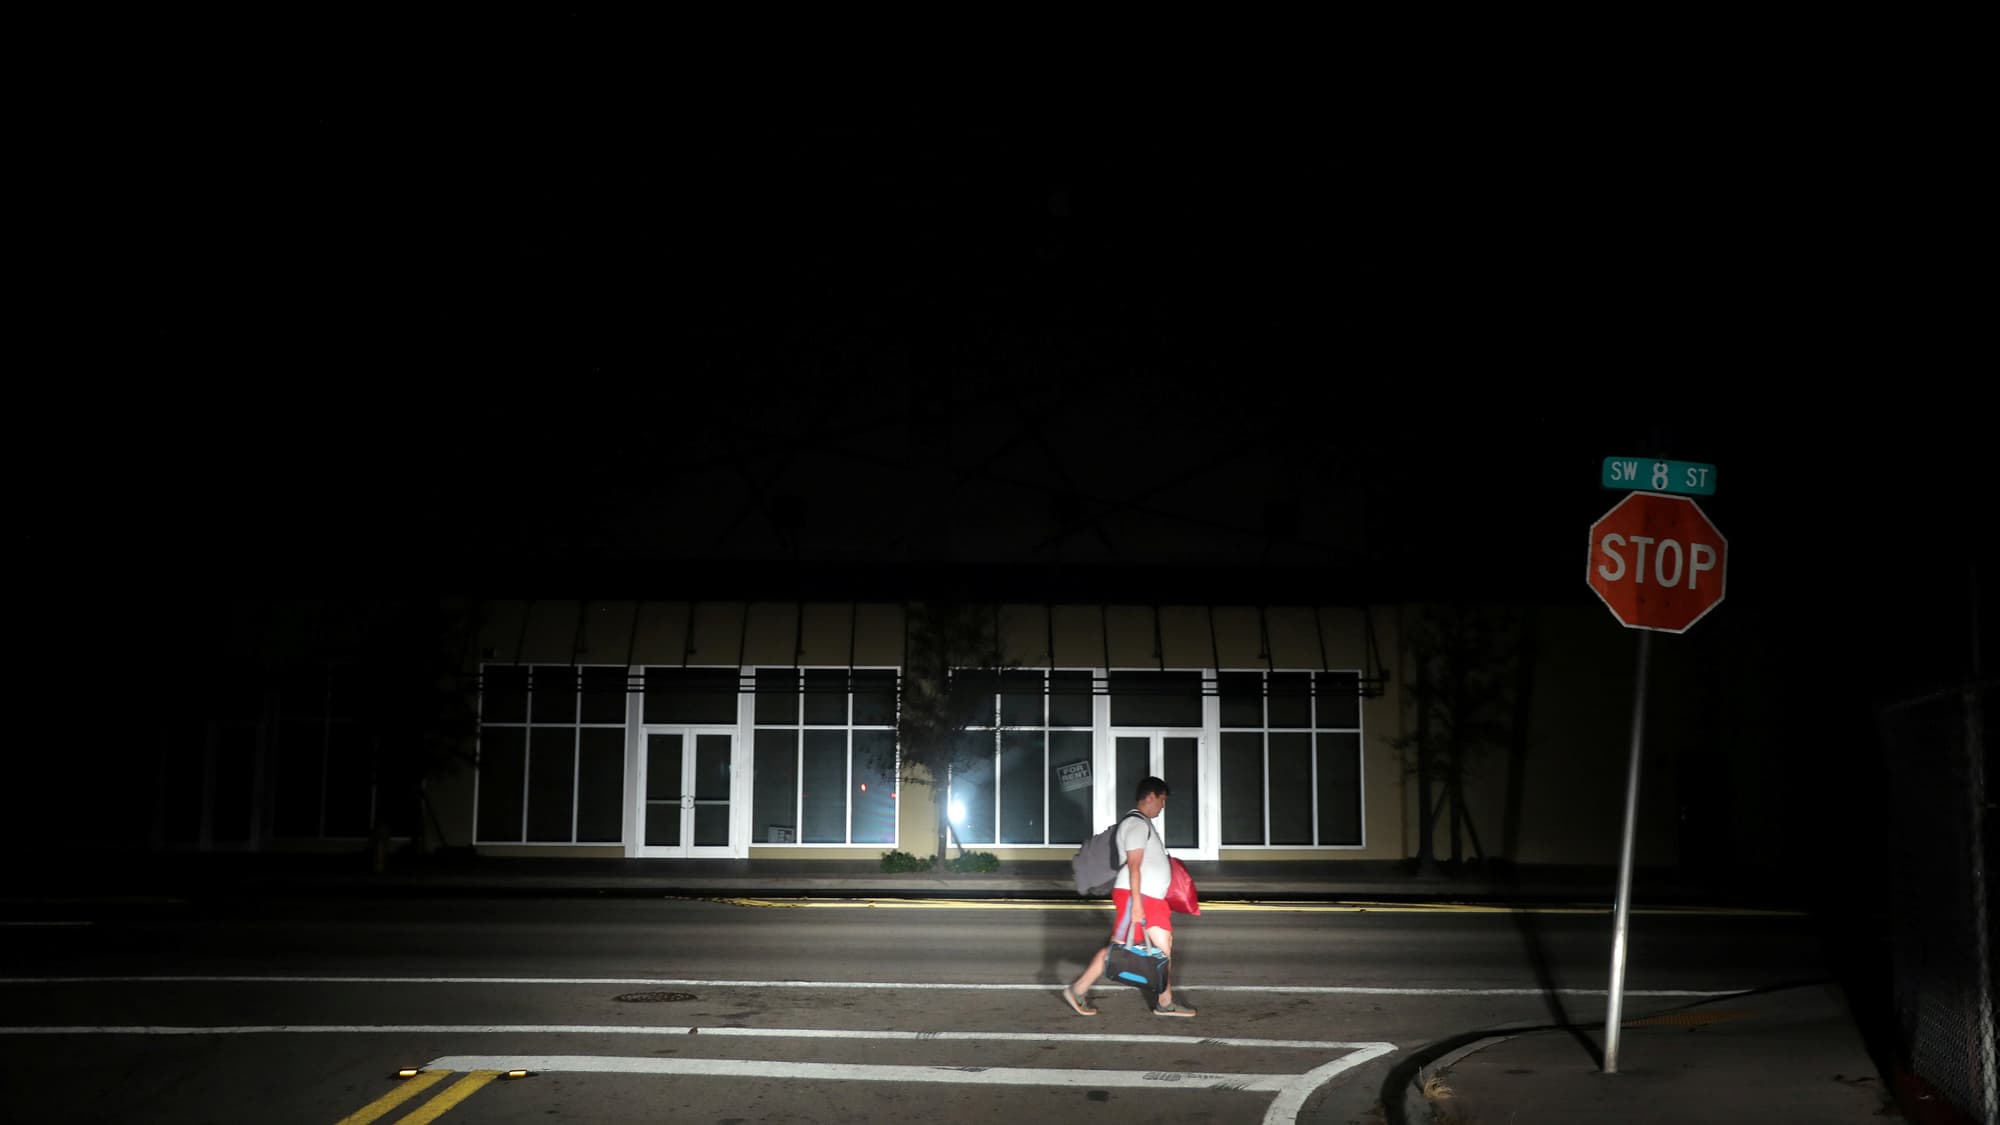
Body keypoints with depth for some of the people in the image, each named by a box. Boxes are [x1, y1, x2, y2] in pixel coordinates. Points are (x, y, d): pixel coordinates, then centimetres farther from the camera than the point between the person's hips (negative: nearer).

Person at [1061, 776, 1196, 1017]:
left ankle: (1165, 1003, 10)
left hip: (1151, 898, 10)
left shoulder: (1144, 824, 19)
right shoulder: (1137, 824, -12)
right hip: (1134, 896, -10)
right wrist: (1136, 903, -23)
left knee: (1164, 945, 6)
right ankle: (1078, 990, 3)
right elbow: (1134, 865, -19)